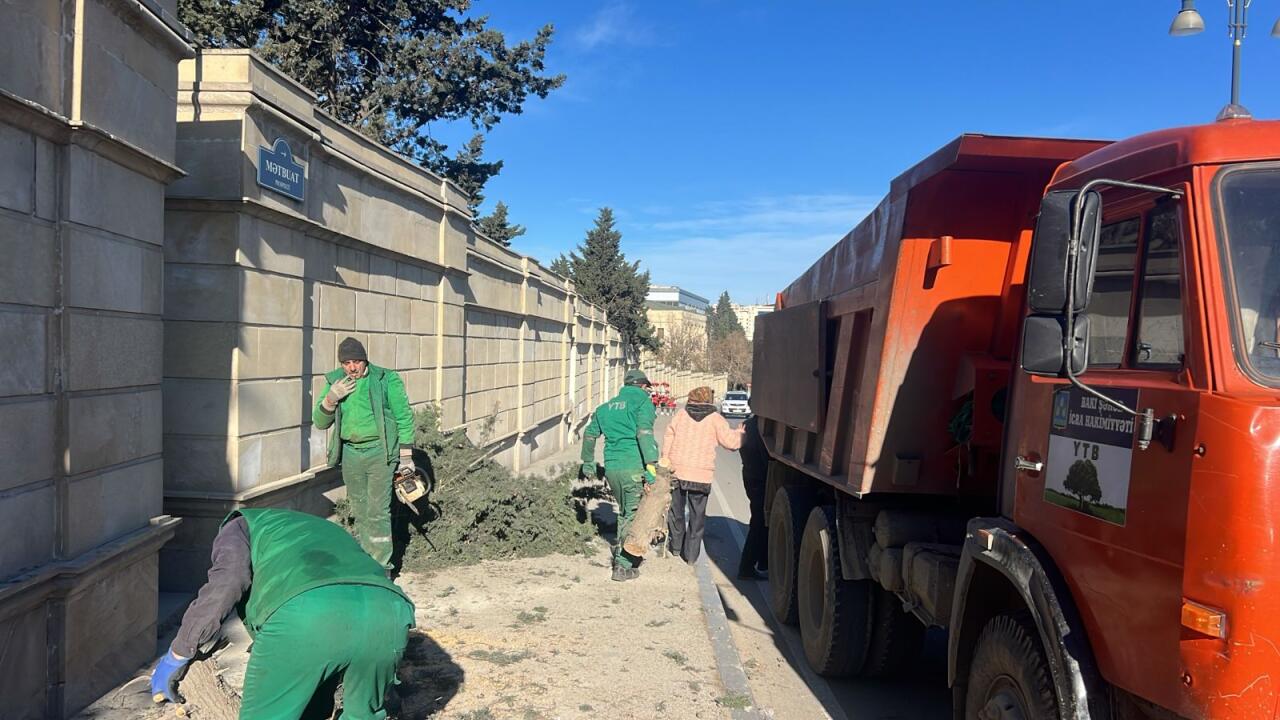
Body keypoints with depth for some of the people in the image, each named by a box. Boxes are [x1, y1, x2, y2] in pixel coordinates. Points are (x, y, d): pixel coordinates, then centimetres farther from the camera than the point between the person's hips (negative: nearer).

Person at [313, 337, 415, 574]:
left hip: (380, 452, -4)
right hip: (350, 453, 5)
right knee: (359, 512, 13)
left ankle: (381, 567, 0)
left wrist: (406, 456, -5)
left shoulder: (387, 380, -6)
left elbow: (404, 417, -3)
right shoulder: (335, 382, 5)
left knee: (377, 512, -6)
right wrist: (331, 398, -13)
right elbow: (319, 422, 6)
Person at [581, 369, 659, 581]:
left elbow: (589, 434, 21)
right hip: (634, 468, -6)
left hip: (611, 468, 6)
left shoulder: (607, 406, 17)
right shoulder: (643, 401, -2)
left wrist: (588, 463, 32)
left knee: (623, 512, 22)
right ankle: (623, 566, -1)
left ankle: (620, 554, 29)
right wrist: (651, 464, -20)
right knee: (633, 516, 1)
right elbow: (644, 432, -17)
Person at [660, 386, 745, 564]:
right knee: (697, 515, 10)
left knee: (676, 509, 20)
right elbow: (730, 442, -6)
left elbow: (668, 435, 1)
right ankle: (691, 554, 13)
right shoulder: (715, 419, -3)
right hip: (702, 476, -2)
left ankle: (676, 546, 27)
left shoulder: (681, 414, 4)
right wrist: (740, 433, 13)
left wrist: (665, 456, 4)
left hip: (677, 471, 2)